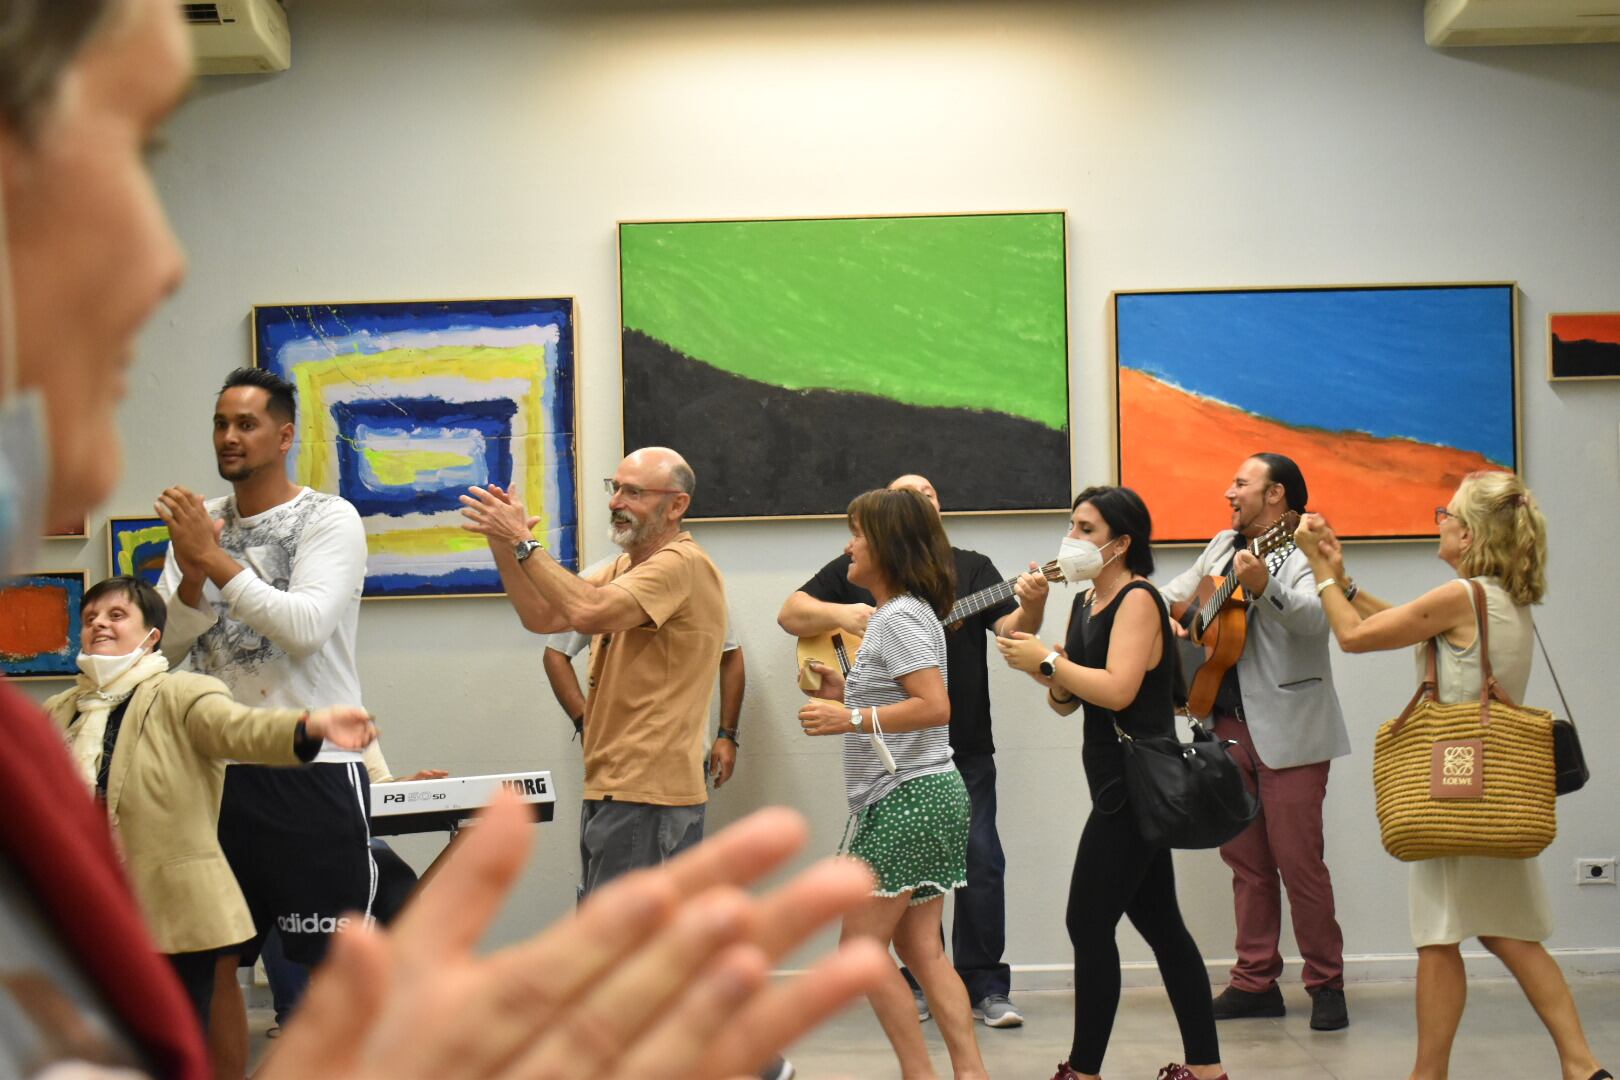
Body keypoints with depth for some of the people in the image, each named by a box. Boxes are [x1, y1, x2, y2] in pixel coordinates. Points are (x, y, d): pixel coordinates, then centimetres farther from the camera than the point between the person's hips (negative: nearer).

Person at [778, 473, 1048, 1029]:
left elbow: (1012, 629, 0)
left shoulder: (971, 567, 9)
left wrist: (1032, 606, -22)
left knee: (979, 857, -4)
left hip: (964, 744, 0)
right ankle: (919, 982, 16)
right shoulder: (856, 568, 8)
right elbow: (790, 613, 6)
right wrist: (841, 614, -12)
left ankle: (985, 986, 4)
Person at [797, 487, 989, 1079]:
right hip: (927, 794, 10)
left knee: (862, 948, -4)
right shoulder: (903, 613, 17)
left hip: (906, 800, -10)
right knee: (921, 948, 10)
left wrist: (849, 719, -24)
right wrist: (847, 693, 14)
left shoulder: (899, 617, -15)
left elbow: (935, 705, -25)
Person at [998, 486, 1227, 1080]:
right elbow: (1066, 701, 15)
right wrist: (1036, 661, -3)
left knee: (1089, 922, -7)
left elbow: (1117, 690, -26)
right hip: (1120, 785, 10)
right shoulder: (1085, 603, 13)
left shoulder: (1138, 599, -13)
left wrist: (1049, 659, -17)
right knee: (1158, 921, 12)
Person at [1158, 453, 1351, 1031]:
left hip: (1287, 730, -7)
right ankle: (1256, 982, 18)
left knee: (1299, 861, -5)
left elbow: (1316, 618, -24)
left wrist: (1264, 588, -39)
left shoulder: (1306, 550, -7)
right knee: (1245, 860, 11)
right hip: (1228, 723, 8)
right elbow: (1174, 595, 23)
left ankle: (1325, 985, 6)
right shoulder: (1223, 546, 16)